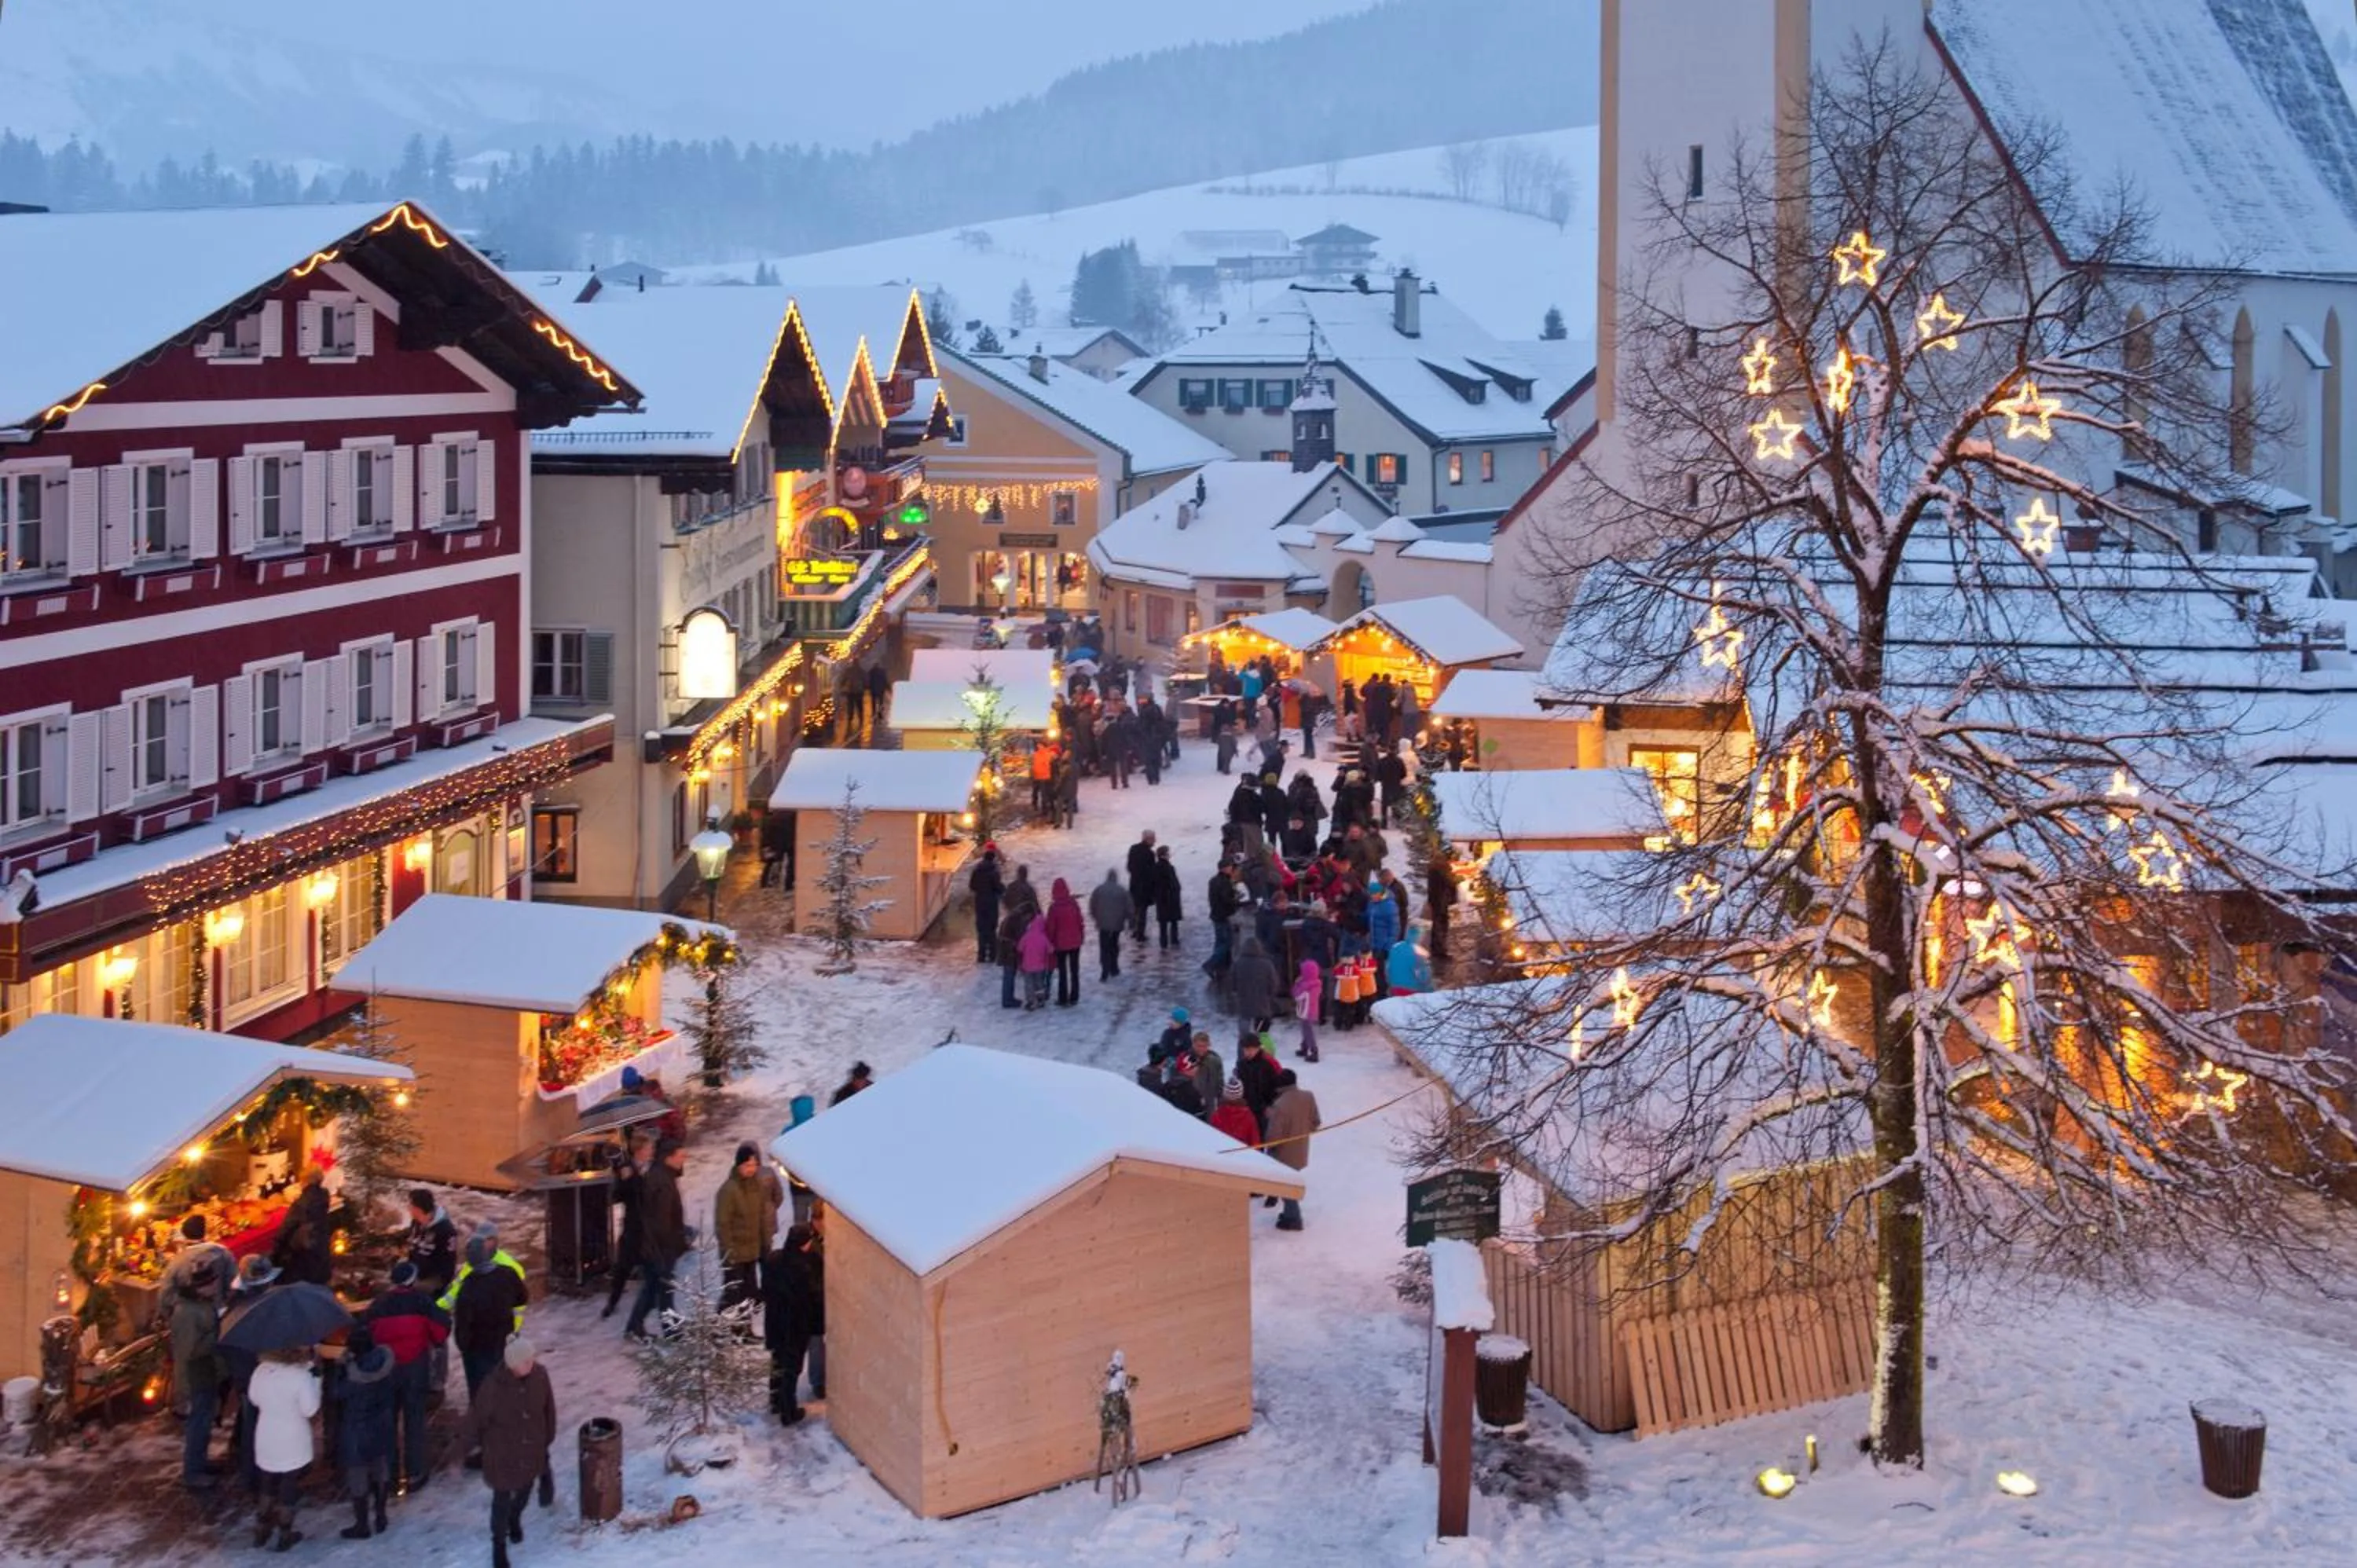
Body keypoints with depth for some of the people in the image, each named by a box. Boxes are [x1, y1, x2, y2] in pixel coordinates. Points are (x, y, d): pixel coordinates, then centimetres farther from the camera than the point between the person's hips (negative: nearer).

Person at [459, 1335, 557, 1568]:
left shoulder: (540, 1375, -18)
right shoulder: (494, 1386, -31)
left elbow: (548, 1408, -1)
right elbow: (476, 1416, -15)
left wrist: (547, 1438, 9)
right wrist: (473, 1442, -1)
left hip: (532, 1450, 4)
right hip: (502, 1453, -4)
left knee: (525, 1490, 27)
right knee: (502, 1500, 10)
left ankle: (515, 1519, 59)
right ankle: (499, 1544, 33)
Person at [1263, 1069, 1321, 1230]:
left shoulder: (1280, 1105, -30)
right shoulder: (1308, 1097, -10)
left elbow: (1274, 1136, -26)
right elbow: (1315, 1124, 1)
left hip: (1285, 1153, -6)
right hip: (1300, 1151, 6)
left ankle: (1293, 1219, 24)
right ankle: (1291, 1213, 38)